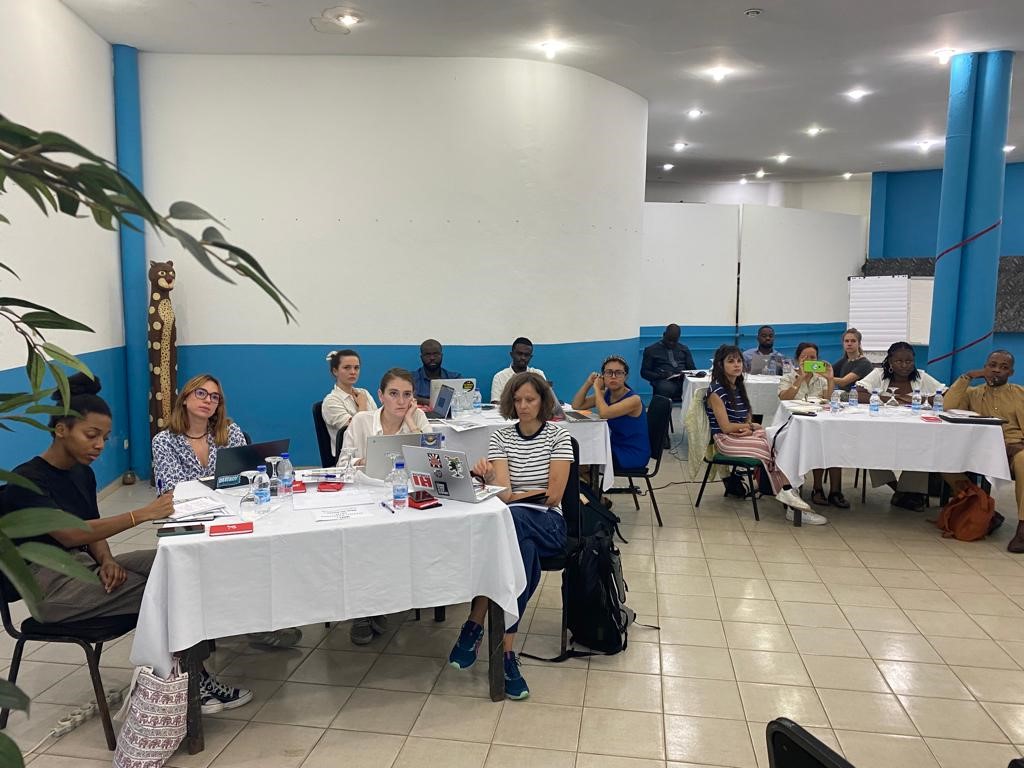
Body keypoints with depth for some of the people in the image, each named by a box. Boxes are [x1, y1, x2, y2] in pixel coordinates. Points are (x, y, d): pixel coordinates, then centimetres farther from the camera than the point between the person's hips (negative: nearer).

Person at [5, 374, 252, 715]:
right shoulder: (27, 480, -15)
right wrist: (143, 514, -37)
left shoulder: (82, 473, 11)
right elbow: (68, 533, -28)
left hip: (83, 566, 7)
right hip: (50, 583, -7)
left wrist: (106, 559, -12)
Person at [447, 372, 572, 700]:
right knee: (523, 550, -38)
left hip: (547, 525, -1)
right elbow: (503, 492, -6)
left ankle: (475, 626, -34)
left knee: (511, 519, -38)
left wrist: (515, 495, 0)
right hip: (511, 525, 1)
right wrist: (489, 476, -27)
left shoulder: (558, 436, 3)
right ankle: (506, 653, -33)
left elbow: (553, 495, -3)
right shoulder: (501, 437, 8)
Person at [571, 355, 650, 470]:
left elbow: (604, 413, -34)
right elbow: (576, 405, 1)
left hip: (634, 455, -7)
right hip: (616, 447, 7)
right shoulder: (606, 394, 0)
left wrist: (597, 388, -20)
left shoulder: (634, 399, -21)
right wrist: (588, 383, -11)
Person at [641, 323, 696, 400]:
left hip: (683, 380, 3)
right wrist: (661, 375, -11)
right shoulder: (651, 350, 13)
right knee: (666, 388, -42)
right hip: (664, 381, -3)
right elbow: (644, 372, 7)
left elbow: (692, 369, 21)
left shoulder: (684, 349, 24)